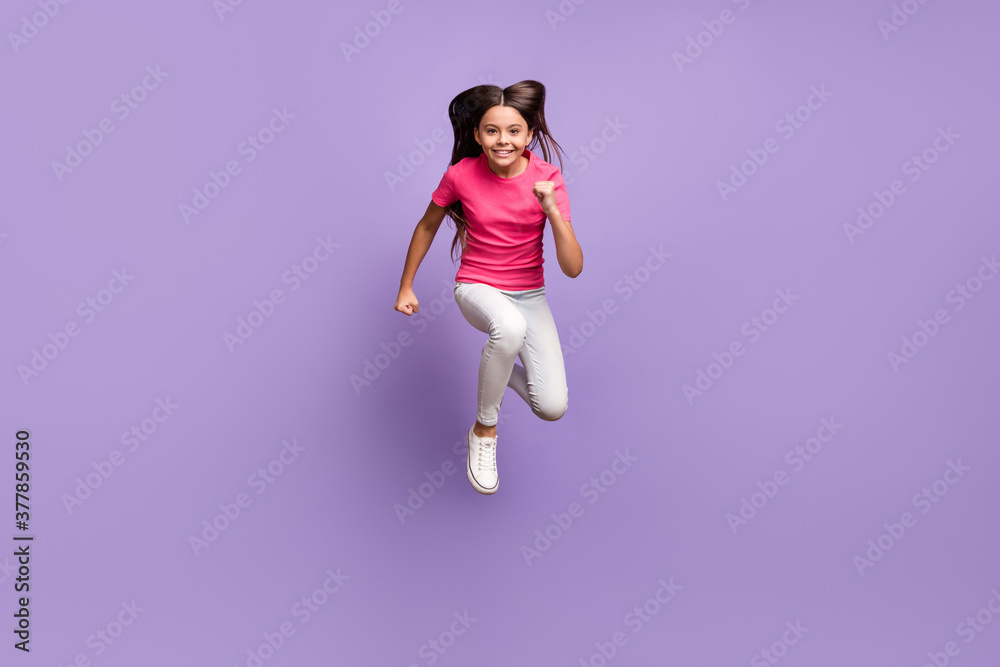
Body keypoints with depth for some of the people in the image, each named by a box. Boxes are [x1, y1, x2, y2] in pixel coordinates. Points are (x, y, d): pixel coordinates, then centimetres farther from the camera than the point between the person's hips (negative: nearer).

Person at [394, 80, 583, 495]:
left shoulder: (548, 179, -13)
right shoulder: (461, 175, -13)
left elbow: (573, 268, -18)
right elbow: (427, 226, 6)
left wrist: (552, 210, -32)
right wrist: (405, 286, 12)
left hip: (529, 295, 2)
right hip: (477, 289, -1)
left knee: (552, 408, -13)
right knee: (510, 326, -41)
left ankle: (502, 365, 22)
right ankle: (484, 431, -15)